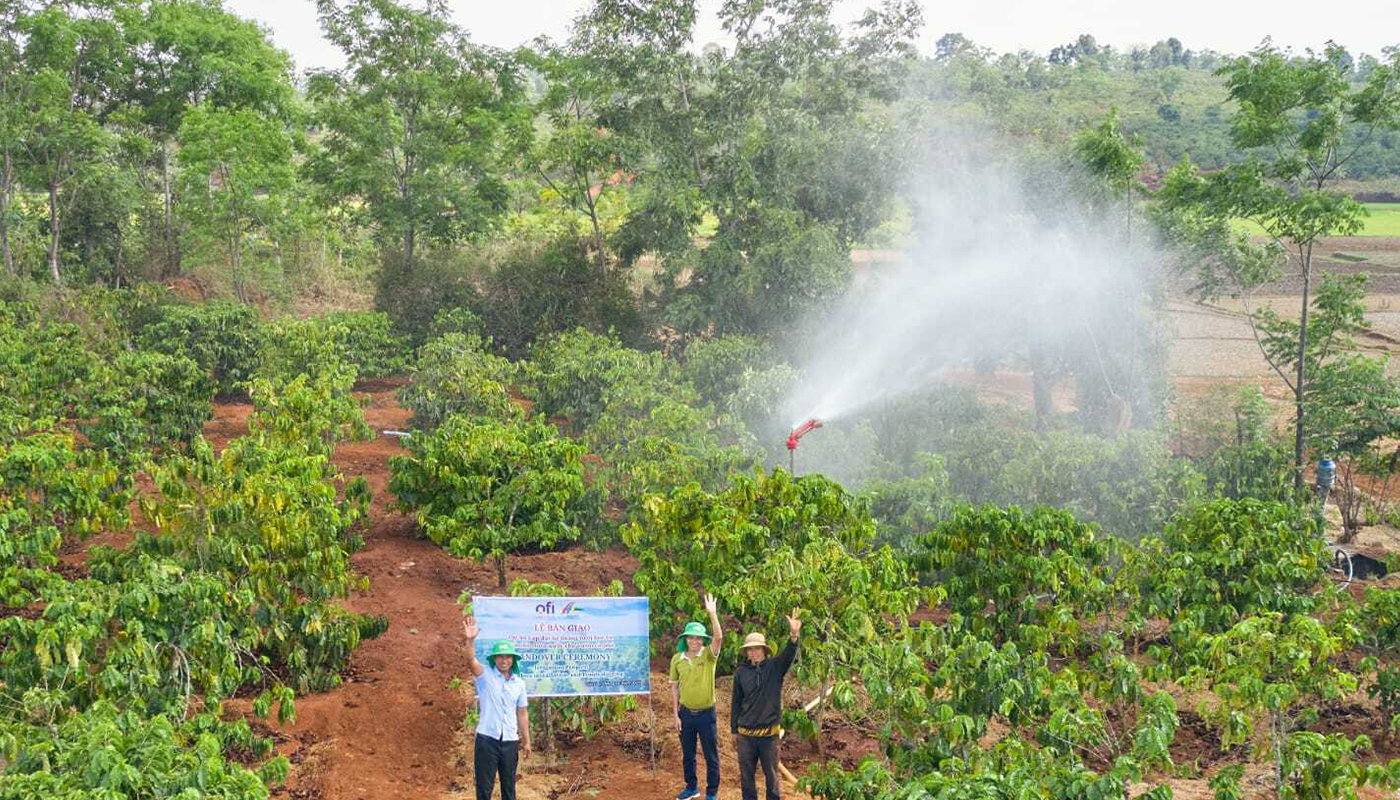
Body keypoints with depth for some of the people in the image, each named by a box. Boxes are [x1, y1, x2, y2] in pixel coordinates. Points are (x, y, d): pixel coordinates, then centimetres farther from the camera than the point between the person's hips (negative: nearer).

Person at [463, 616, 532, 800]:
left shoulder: (519, 683, 8)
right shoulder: (485, 675, -2)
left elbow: (522, 714, 12)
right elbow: (471, 661, -22)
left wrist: (526, 741, 12)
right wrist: (471, 640, -40)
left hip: (510, 740, 4)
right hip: (487, 738, -3)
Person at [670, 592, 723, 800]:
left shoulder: (709, 655, -9)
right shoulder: (677, 659, -2)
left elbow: (718, 637, -28)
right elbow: (674, 687, 4)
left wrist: (712, 613, -37)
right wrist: (676, 714, 3)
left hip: (706, 713, -3)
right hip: (686, 713, 3)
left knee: (711, 755, 6)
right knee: (687, 754, 16)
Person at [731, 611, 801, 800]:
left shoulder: (775, 667, -5)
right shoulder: (741, 672, 0)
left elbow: (789, 655, -26)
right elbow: (736, 703, 7)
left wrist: (793, 636, -45)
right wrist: (734, 731, 9)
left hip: (769, 733, -2)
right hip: (746, 734, 2)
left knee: (772, 777, 9)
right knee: (746, 777, 11)